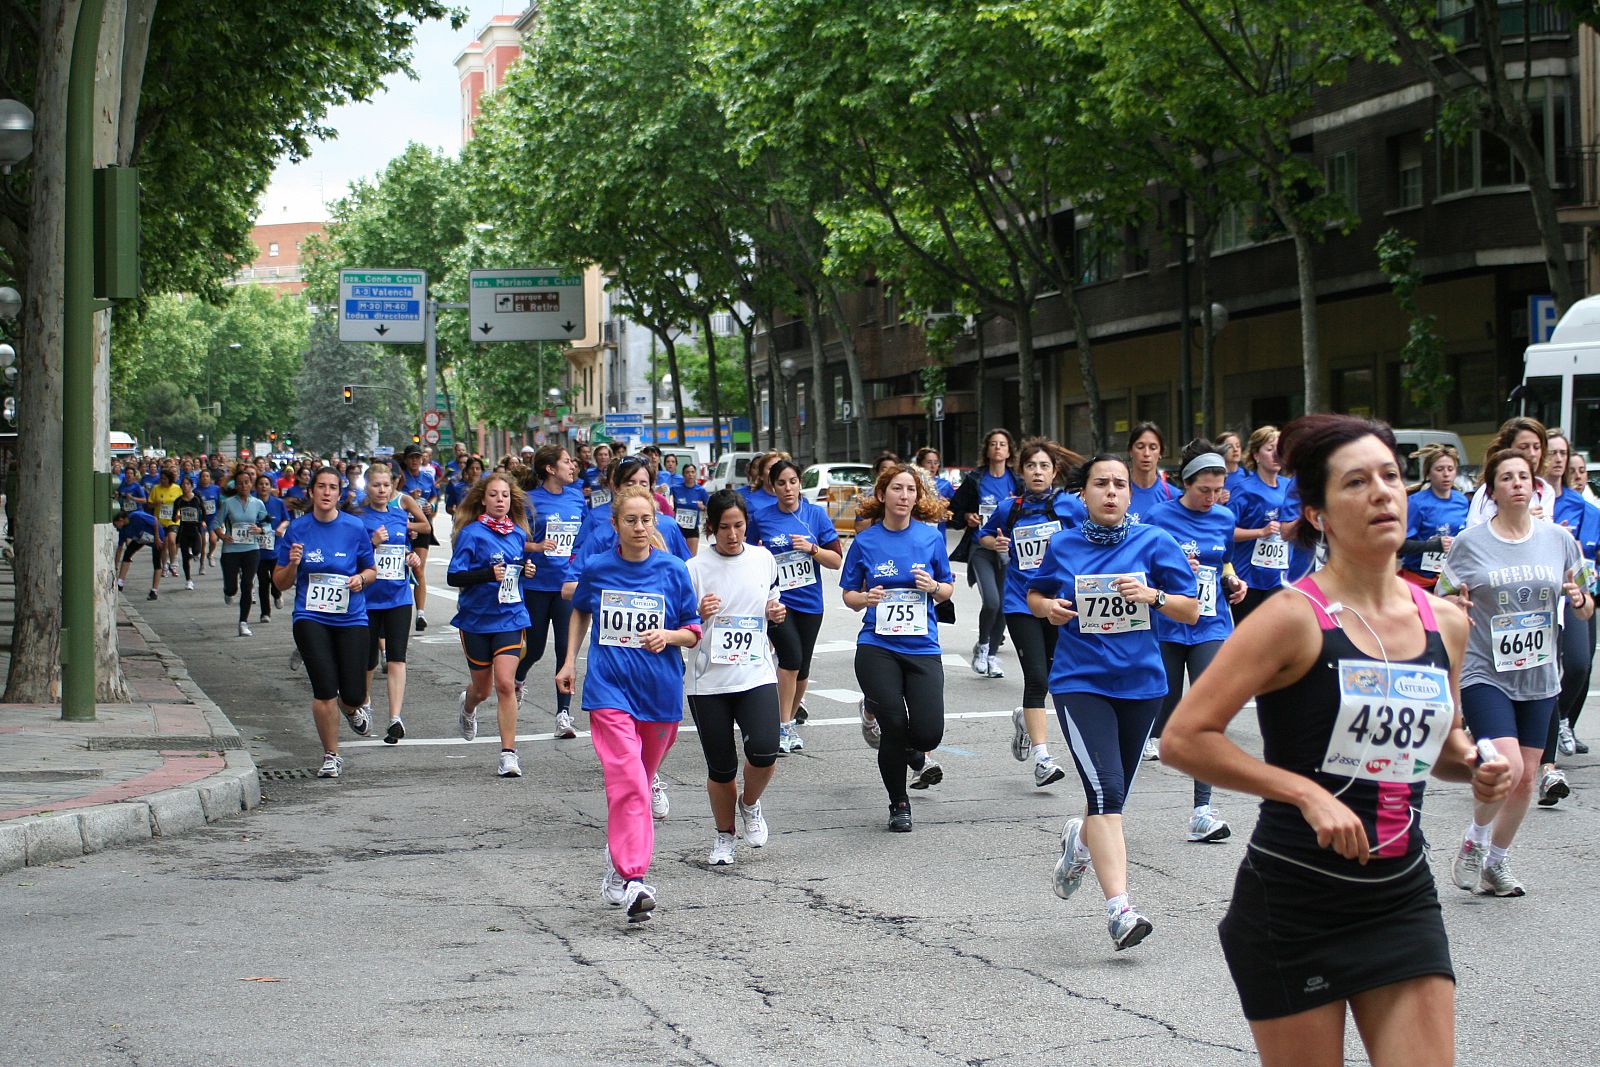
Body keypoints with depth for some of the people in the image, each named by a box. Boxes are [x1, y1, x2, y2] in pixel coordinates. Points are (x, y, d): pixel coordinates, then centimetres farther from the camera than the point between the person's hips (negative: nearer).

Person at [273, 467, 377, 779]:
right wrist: (292, 565, -14)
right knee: (324, 689, -11)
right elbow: (280, 582, 6)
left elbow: (371, 569, 13)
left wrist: (361, 579, -9)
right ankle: (331, 756, 7)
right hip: (311, 617, -1)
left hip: (350, 618, 1)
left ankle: (351, 708, 37)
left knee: (353, 695, -3)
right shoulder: (297, 530, 1)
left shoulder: (355, 528, 1)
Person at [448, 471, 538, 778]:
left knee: (505, 683, -14)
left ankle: (509, 753, -10)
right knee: (482, 688, 13)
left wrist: (527, 570, -1)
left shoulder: (517, 533, 5)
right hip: (476, 618, -2)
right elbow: (454, 577, -14)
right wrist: (488, 574, -27)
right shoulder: (472, 533, -9)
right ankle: (467, 708, 51)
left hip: (510, 617, 2)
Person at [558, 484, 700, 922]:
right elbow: (580, 611, 22)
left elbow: (694, 632, 5)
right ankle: (633, 879, -22)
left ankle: (620, 857, 36)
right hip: (610, 688, -2)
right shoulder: (597, 569, 1)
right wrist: (569, 661, 17)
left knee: (639, 782, 14)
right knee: (627, 781, -16)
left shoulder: (673, 570, -1)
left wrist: (667, 635, -15)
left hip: (660, 692, 2)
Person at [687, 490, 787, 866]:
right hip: (709, 682, -1)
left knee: (764, 751, -19)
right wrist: (699, 615, -22)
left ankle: (750, 803, 14)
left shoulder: (763, 559, 5)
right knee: (721, 767, 3)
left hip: (756, 675, 1)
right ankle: (723, 836, 28)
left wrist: (777, 613, -1)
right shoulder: (695, 569, -5)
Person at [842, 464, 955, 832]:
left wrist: (934, 587, -10)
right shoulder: (865, 542, 2)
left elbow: (948, 590, 12)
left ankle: (916, 753, 28)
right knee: (894, 727, -5)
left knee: (928, 732, -10)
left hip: (922, 646, 1)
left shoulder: (930, 537, 5)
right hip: (877, 646, -1)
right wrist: (866, 598, -12)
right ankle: (898, 804, 16)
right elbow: (849, 595, 10)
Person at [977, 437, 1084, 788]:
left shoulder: (1069, 505, -2)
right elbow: (984, 535, 21)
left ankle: (1024, 720, 44)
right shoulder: (1009, 508, 3)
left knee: (1052, 675, 12)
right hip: (1021, 603, -1)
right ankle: (1042, 757, -11)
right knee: (1036, 677, -11)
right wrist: (995, 543, -1)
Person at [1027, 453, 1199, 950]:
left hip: (1140, 682, 2)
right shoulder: (1062, 546, 3)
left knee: (1113, 794, 14)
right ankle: (1119, 909, -21)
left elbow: (1191, 612, 1)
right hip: (1080, 682, -2)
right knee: (1106, 792, -18)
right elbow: (1035, 595, 20)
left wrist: (1152, 596, -17)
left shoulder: (1154, 542, 0)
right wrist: (1048, 607, -3)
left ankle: (1079, 840, 49)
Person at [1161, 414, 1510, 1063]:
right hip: (1294, 905, -5)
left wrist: (1473, 766, 1)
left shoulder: (1444, 624, 5)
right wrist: (1306, 792, -21)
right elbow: (1182, 739, -17)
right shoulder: (1296, 618, -13)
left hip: (1403, 899, 5)